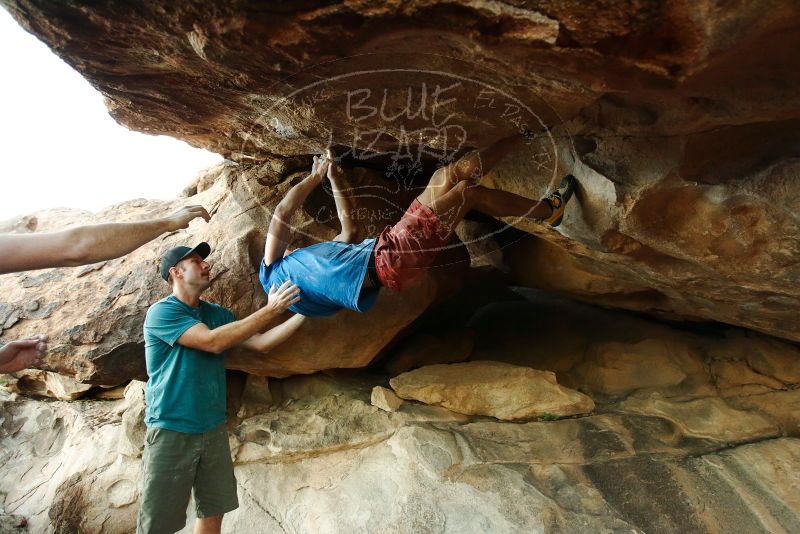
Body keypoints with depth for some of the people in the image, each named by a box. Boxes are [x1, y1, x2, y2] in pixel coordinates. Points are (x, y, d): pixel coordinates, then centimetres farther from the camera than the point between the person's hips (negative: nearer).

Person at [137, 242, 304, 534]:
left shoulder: (217, 313, 11)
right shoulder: (161, 312, -10)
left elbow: (260, 343, 7)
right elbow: (213, 342, -22)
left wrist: (301, 314, -1)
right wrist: (270, 311, -23)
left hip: (213, 429, 6)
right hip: (171, 431, -6)